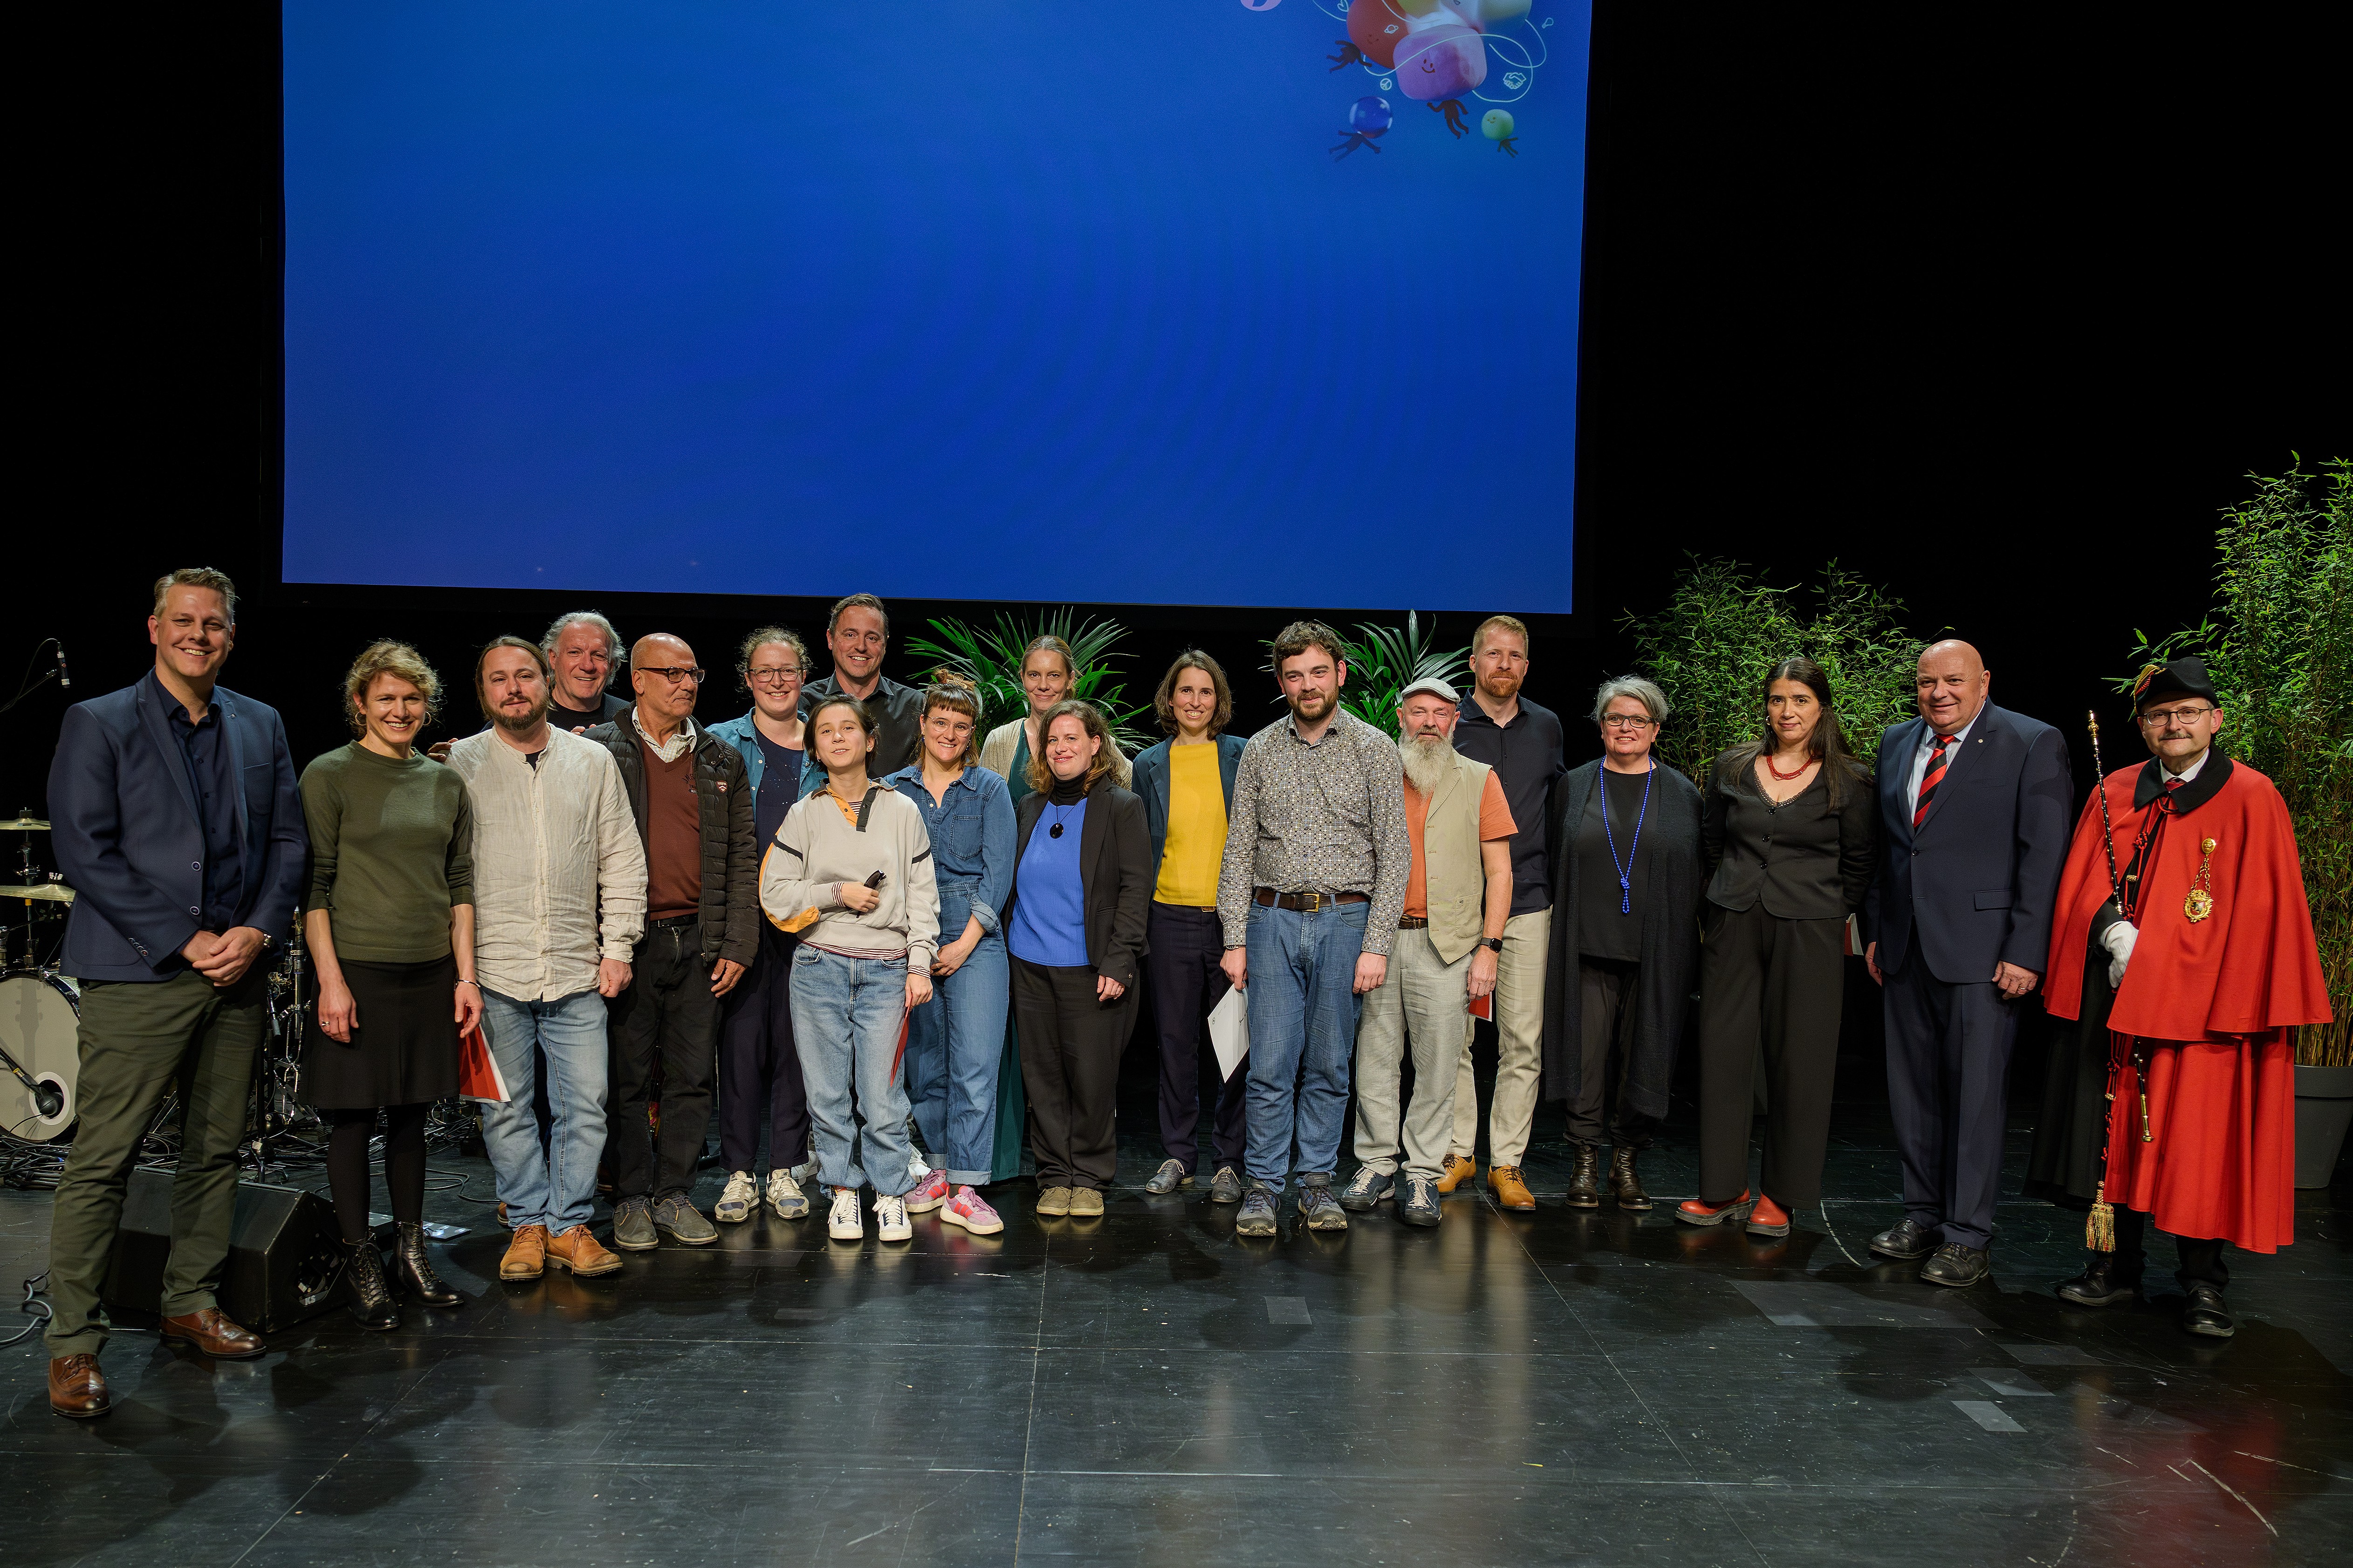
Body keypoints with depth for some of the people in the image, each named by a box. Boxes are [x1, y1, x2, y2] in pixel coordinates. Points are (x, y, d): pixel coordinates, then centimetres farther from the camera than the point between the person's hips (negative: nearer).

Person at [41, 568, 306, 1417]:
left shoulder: (262, 728, 12)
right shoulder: (97, 724, -1)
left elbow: (289, 840, 11)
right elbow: (85, 851, -8)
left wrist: (257, 931, -6)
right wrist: (185, 942, -13)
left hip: (238, 972, 5)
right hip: (137, 975, -4)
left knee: (216, 1149, 11)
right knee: (101, 1160, -3)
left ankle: (191, 1302, 26)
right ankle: (73, 1345, 7)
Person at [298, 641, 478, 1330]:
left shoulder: (445, 782, 10)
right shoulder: (329, 776, -3)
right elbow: (313, 886, -6)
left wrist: (466, 975, 7)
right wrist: (330, 979, -12)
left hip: (430, 974, 4)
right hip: (357, 970, -4)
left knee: (411, 1115, 12)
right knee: (353, 1118, 3)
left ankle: (411, 1254, 23)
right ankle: (364, 1266, 13)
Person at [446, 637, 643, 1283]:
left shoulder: (594, 762, 8)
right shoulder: (460, 763, 3)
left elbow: (622, 861, 10)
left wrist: (617, 946, 4)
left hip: (578, 970, 1)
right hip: (493, 969, -1)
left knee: (584, 1106, 2)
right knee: (505, 1108, 6)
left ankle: (570, 1224, 16)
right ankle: (528, 1224, 20)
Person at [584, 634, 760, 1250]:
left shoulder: (722, 761, 11)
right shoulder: (600, 752, 1)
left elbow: (742, 859, 10)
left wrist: (737, 944, 3)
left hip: (699, 940, 3)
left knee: (693, 1077, 7)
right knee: (627, 1077, 4)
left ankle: (674, 1194, 19)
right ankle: (632, 1199, 17)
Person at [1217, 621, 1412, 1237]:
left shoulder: (1374, 748, 1)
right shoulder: (1260, 751, 7)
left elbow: (1395, 855, -2)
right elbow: (1239, 851, 8)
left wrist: (1376, 945, -9)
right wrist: (1234, 939, 0)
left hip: (1345, 920, -1)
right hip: (1272, 919, 1)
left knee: (1329, 1064, 6)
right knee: (1271, 1064, -1)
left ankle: (1318, 1183, 18)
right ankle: (1263, 1186, 10)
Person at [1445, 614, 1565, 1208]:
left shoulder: (1546, 727, 12)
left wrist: (1556, 883, 15)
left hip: (1528, 903, 2)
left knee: (1524, 1040, 1)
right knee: (1453, 1035, 2)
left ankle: (1506, 1162, 10)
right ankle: (1457, 1152, 15)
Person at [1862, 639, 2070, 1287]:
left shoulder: (2034, 744, -5)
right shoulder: (1897, 742, 13)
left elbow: (2045, 856, -9)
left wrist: (2026, 952, -14)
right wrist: (1875, 931, 13)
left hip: (1981, 950, -6)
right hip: (1905, 949, 6)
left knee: (1975, 1093, -1)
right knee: (1912, 1090, 11)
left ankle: (1968, 1237, 8)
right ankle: (1924, 1215, 24)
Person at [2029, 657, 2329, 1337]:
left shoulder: (2251, 797, -1)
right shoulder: (2115, 794, 10)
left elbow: (2260, 906, -5)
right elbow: (2084, 885, 8)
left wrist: (2158, 957, -14)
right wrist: (2115, 932, -12)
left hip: (2203, 999, -3)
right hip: (2117, 993, 4)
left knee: (2200, 1140, -2)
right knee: (2120, 1126, 8)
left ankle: (2203, 1283, 11)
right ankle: (2119, 1264, 20)